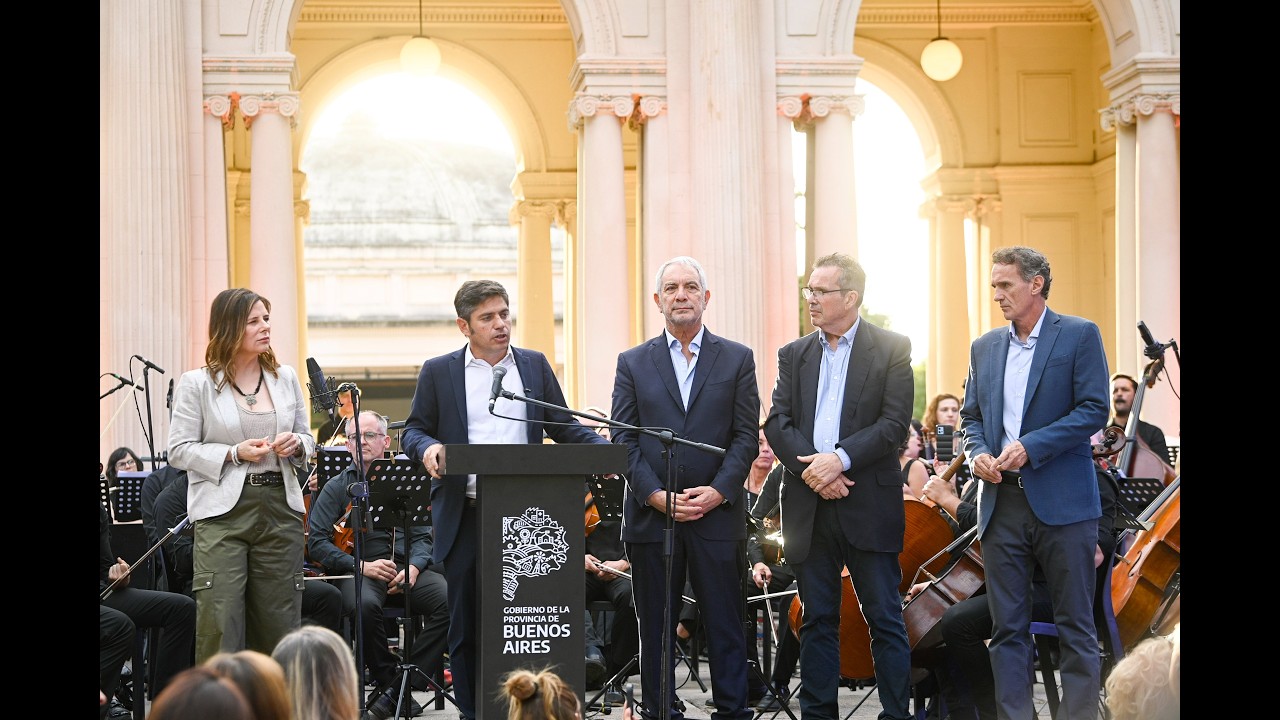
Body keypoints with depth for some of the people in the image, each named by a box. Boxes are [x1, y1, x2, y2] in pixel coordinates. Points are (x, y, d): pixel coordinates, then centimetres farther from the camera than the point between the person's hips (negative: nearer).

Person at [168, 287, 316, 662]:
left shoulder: (286, 378, 11)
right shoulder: (196, 384, -1)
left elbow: (307, 438, 19)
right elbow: (179, 450, -3)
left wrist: (296, 445, -4)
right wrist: (234, 454, -14)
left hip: (280, 508, 4)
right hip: (223, 512, -4)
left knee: (279, 623, 6)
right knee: (219, 626, -8)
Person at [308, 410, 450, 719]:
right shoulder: (337, 487, 11)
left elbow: (423, 535, 14)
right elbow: (317, 542, 1)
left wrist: (414, 566, -8)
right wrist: (361, 566, -12)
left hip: (405, 569, 2)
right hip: (358, 573, -2)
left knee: (447, 598, -28)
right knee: (365, 604, -38)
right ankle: (387, 679, -16)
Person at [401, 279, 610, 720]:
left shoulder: (535, 366, 12)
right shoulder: (438, 372, 6)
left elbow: (563, 426, 12)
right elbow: (413, 431, 8)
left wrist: (603, 449, -5)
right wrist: (427, 447, -15)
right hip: (464, 517, -1)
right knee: (466, 623, 4)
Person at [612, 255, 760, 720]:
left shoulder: (737, 359, 8)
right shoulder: (633, 363, 9)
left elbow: (746, 437, 2)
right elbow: (624, 440, 3)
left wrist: (718, 491, -11)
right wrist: (655, 495, -9)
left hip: (717, 513, -1)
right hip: (651, 514, 1)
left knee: (725, 625, 0)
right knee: (656, 627, 5)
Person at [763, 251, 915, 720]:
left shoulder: (892, 349, 1)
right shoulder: (794, 355, 14)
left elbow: (895, 423, -8)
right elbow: (777, 423, 4)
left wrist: (840, 458, -18)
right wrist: (809, 468, -12)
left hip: (870, 505, -4)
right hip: (809, 506, 4)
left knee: (885, 619, -1)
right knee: (818, 620, 8)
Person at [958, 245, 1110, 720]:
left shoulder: (1079, 336, -1)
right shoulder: (985, 347, 15)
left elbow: (1094, 409, -9)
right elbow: (971, 416, 20)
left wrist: (1030, 447, -16)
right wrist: (977, 452, -1)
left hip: (1062, 502, -5)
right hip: (1001, 503, 5)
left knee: (1076, 627, 0)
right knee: (1007, 628, 5)